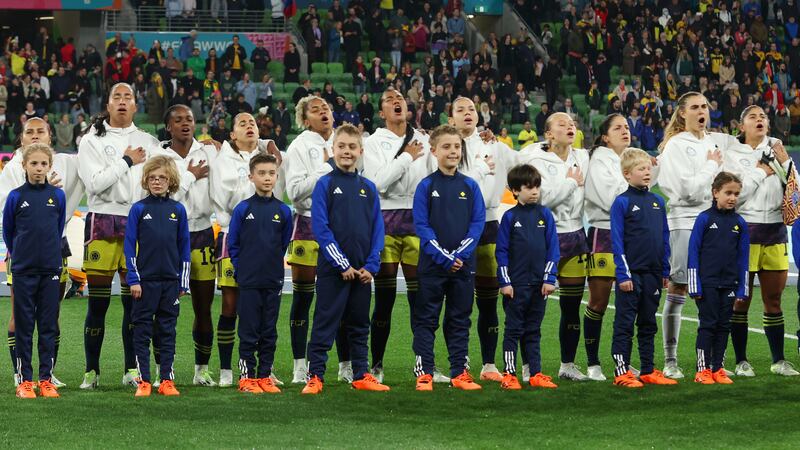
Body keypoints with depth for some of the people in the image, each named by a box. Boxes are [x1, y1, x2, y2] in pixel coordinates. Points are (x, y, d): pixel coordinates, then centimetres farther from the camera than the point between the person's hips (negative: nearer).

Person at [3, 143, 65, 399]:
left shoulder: (57, 196, 2)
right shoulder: (16, 197, -3)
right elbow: (7, 231, 10)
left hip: (50, 270, 2)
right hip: (24, 271, -2)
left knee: (48, 325, 4)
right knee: (24, 325, 2)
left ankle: (46, 379, 9)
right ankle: (24, 380, 6)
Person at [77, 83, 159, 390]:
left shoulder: (148, 142, 12)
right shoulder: (92, 140, 3)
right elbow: (94, 182, -10)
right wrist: (127, 161, -5)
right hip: (102, 223, -3)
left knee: (134, 301, 3)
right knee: (97, 303, -3)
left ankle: (132, 369, 10)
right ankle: (91, 372, 3)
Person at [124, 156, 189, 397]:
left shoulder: (178, 210, 5)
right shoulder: (138, 209, -1)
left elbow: (184, 248, 9)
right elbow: (129, 246, -1)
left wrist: (183, 282, 6)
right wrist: (133, 279, -7)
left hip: (171, 280, 2)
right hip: (145, 279, -2)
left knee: (167, 331, 6)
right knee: (142, 331, 1)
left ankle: (166, 380, 10)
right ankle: (143, 380, 5)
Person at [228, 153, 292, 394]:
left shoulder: (283, 211, 3)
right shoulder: (243, 209, -3)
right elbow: (232, 244, 3)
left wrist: (273, 264, 11)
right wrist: (241, 268, 1)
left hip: (273, 281, 2)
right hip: (249, 282, -2)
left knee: (269, 332, 7)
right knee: (249, 332, 1)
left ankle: (265, 376, 14)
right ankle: (247, 377, 7)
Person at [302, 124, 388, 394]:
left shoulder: (368, 188, 9)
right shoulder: (325, 184, -3)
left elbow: (377, 229, 7)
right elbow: (320, 228, -9)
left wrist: (371, 266, -5)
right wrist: (342, 264, -14)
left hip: (362, 271, 4)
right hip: (332, 269, -4)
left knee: (360, 325, 12)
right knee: (325, 324, -2)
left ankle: (362, 375, 18)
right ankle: (315, 376, -1)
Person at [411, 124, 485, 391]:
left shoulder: (470, 186, 5)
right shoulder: (426, 186, -2)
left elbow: (478, 222, 1)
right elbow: (421, 225, -7)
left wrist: (459, 255, -12)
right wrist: (443, 257, -15)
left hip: (463, 264, 2)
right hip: (432, 265, -2)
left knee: (460, 319, 8)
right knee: (426, 319, 1)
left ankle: (460, 372, 13)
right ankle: (424, 372, 5)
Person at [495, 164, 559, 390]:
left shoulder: (545, 215, 5)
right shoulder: (510, 217, -2)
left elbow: (553, 249, 5)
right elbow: (501, 251, -1)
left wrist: (549, 278, -2)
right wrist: (505, 282, -7)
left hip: (539, 284, 2)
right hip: (516, 284, -2)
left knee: (533, 331, 10)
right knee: (513, 329, 2)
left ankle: (536, 374, 12)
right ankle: (509, 374, 4)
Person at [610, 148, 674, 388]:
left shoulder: (657, 201, 9)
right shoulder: (622, 202, -8)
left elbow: (664, 238, 14)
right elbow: (617, 241, -10)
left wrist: (665, 271, 11)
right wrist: (623, 274, -14)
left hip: (652, 274, 6)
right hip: (631, 274, -6)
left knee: (648, 324, 12)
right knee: (625, 324, 0)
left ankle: (648, 371, 17)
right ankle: (622, 373, 3)